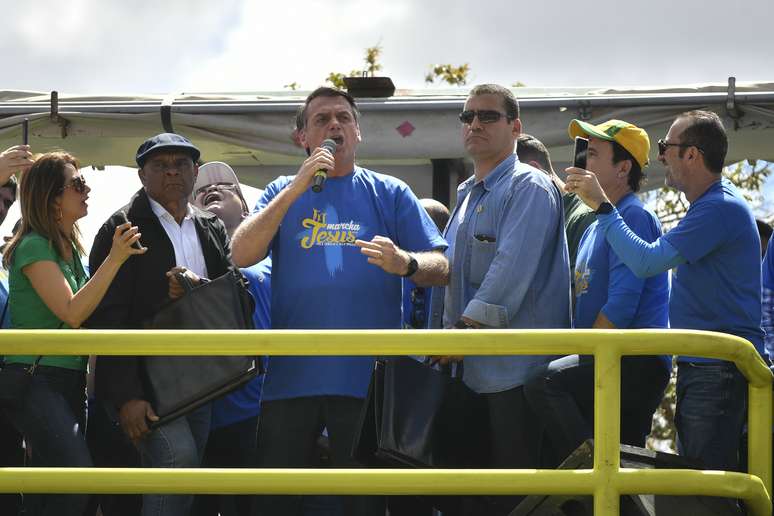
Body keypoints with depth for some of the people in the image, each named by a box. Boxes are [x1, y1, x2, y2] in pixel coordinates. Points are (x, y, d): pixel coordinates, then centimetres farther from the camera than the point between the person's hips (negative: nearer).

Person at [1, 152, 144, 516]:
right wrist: (114, 259, -22)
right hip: (36, 380, -9)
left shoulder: (71, 248, 14)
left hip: (69, 382, 9)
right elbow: (71, 313, -19)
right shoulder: (34, 246, -11)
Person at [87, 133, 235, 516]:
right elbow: (108, 318, -9)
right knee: (178, 457, -26)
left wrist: (198, 290, -14)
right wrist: (127, 395, -18)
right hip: (143, 380, -6)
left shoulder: (212, 229, 16)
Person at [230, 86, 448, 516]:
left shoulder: (390, 194, 8)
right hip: (291, 373, 1)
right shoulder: (283, 193, 13)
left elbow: (441, 268, 2)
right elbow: (242, 254, -3)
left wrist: (404, 263, -22)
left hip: (367, 375, -1)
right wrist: (298, 187, -10)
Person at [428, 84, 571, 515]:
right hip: (470, 368, 9)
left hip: (516, 366, -9)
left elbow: (512, 269, -18)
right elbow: (447, 272, 27)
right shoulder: (466, 195, 21)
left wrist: (468, 328, -21)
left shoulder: (529, 187, -6)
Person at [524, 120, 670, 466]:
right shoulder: (595, 228, 22)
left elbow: (622, 304, -18)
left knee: (544, 385, -28)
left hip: (637, 362, -10)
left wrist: (585, 356, -14)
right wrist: (577, 357, 14)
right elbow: (584, 305, 28)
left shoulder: (635, 217, -9)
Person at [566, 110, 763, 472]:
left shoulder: (720, 208, -18)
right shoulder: (709, 204, 18)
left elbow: (647, 261, -23)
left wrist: (602, 207, -15)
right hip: (698, 367, 11)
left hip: (719, 371, -11)